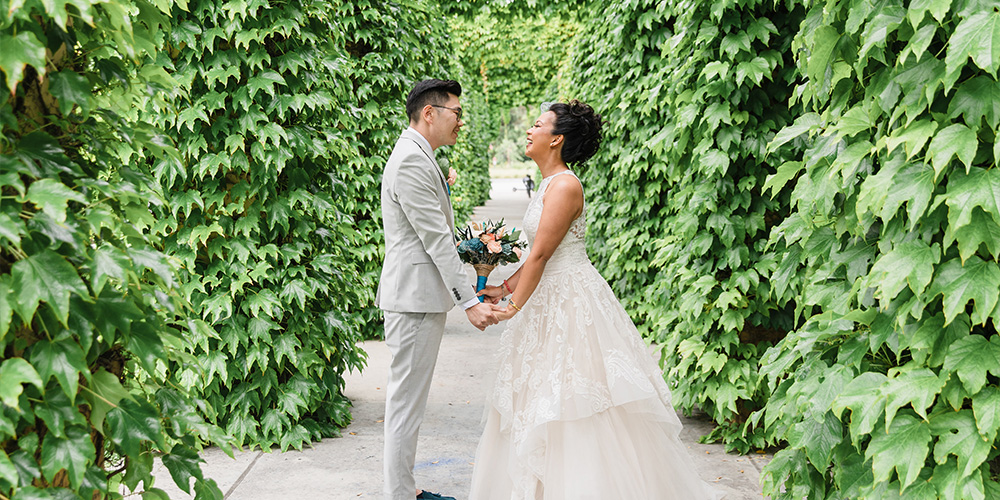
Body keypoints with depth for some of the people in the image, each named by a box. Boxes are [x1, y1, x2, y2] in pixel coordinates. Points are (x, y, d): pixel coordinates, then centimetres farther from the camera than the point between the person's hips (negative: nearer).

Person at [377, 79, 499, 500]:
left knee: (408, 398, 16)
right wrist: (469, 301, -19)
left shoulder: (419, 157, 17)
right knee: (407, 401, -3)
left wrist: (468, 287, 21)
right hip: (415, 296, -11)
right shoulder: (411, 161, -16)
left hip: (422, 295, 11)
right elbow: (436, 239, -20)